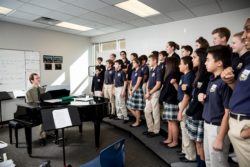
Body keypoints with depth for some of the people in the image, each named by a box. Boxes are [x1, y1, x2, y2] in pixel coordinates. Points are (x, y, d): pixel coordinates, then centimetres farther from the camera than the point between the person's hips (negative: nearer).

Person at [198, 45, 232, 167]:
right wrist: (203, 98, -4)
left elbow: (227, 112, -20)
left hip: (218, 128, -8)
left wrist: (220, 138, -18)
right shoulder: (212, 79, 6)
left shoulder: (225, 82, -20)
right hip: (208, 125, 8)